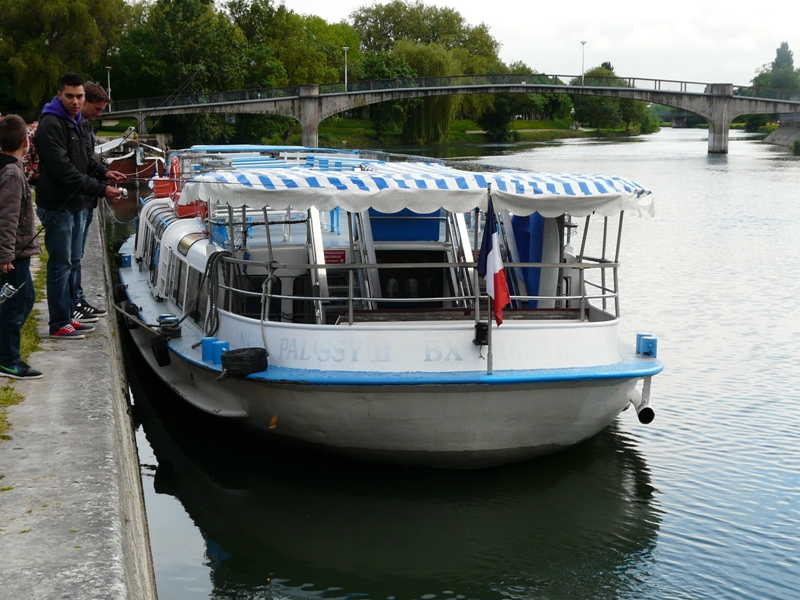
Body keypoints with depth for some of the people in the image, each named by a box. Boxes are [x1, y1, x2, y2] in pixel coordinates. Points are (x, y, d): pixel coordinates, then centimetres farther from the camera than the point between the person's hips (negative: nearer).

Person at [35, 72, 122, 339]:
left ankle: (68, 317, 26)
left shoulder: (73, 122, 14)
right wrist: (100, 190, -24)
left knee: (72, 263, 16)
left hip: (74, 205, 10)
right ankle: (59, 325, 3)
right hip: (57, 206, -10)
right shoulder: (51, 125, -18)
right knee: (60, 265, -4)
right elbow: (64, 170, -25)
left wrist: (103, 171, 4)